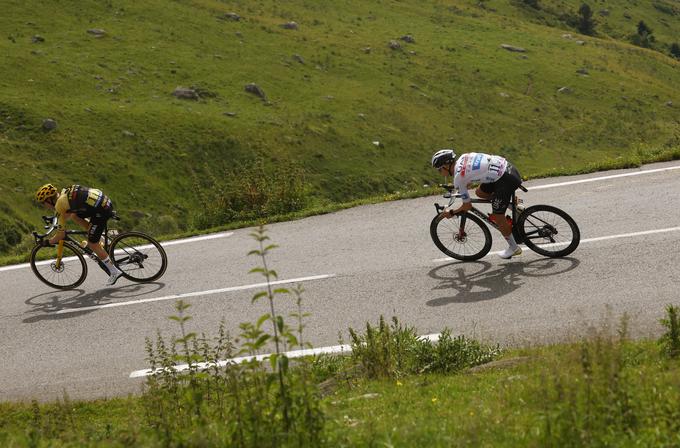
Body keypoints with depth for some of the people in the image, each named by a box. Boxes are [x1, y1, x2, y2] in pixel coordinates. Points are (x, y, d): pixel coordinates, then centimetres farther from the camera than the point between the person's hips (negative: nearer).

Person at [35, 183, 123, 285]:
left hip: (102, 210, -9)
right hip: (105, 201, 9)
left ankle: (115, 272, 9)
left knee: (92, 244, 4)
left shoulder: (59, 205, -6)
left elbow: (61, 235, -3)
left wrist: (47, 242, 12)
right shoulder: (65, 193, 17)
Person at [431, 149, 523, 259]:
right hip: (508, 167, 8)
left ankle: (513, 248, 20)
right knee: (480, 192, 22)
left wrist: (451, 213, 13)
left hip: (506, 179, -8)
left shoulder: (458, 178, -9)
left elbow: (468, 206, -3)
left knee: (498, 217, 6)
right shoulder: (463, 157, 11)